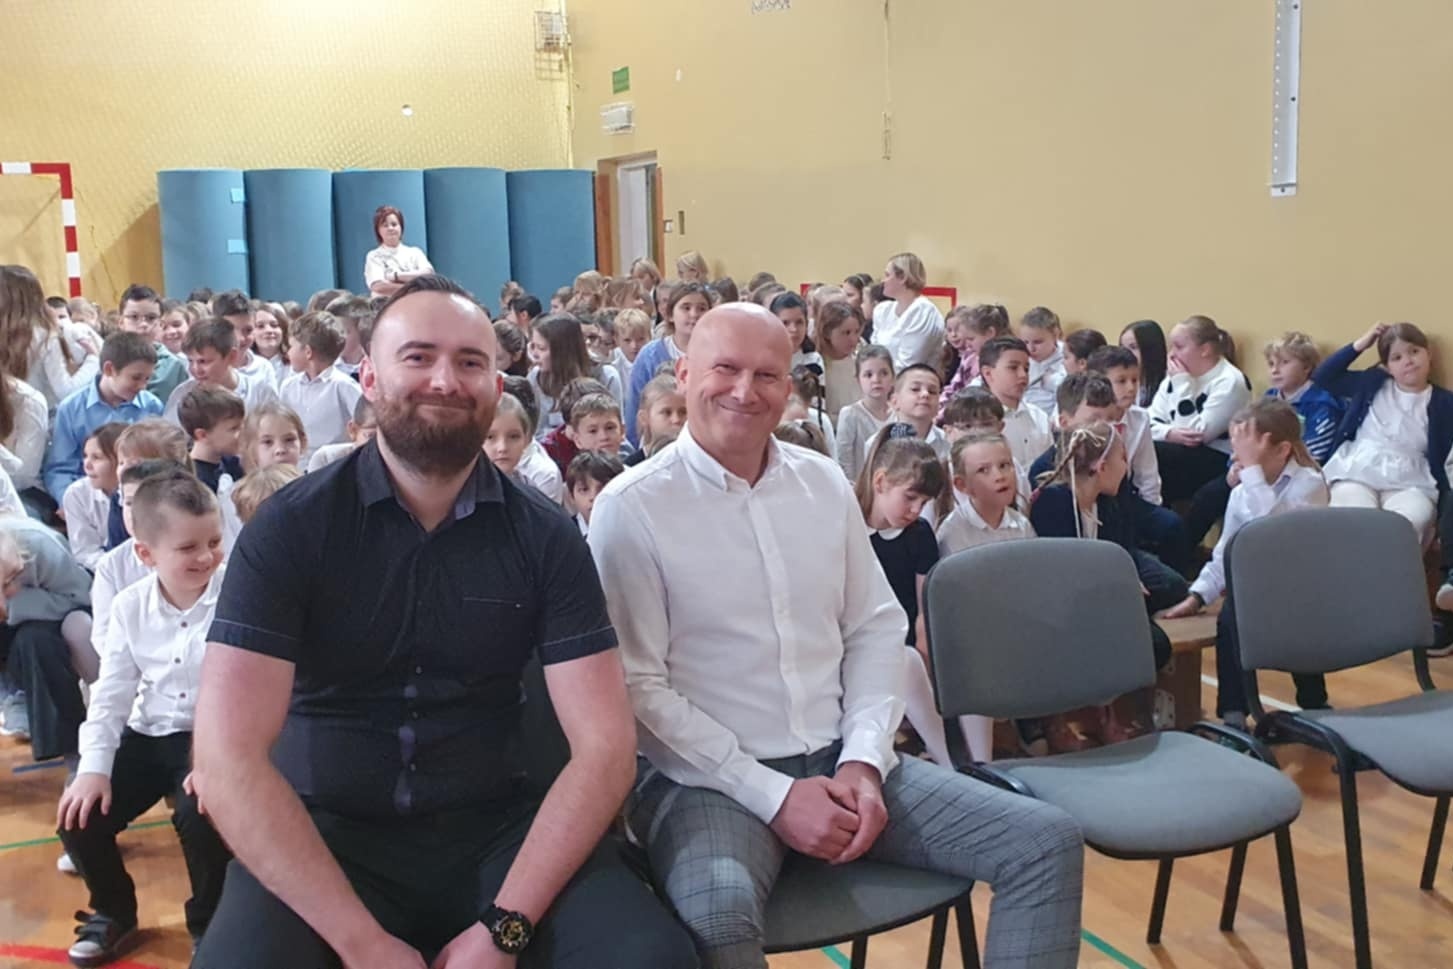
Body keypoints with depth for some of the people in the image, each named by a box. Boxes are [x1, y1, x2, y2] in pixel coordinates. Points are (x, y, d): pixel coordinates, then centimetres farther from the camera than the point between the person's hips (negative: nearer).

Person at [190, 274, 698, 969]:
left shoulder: (545, 537, -1)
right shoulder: (289, 527, -6)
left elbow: (603, 745, -6)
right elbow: (227, 759, -14)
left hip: (495, 830, 1)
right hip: (328, 835, -1)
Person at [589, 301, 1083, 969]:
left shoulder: (825, 482, 8)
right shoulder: (630, 507, -9)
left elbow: (876, 627, 11)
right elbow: (638, 687, -12)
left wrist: (863, 759, -4)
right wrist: (771, 796, -16)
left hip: (841, 761, 6)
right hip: (709, 779, -5)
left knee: (1048, 844, -3)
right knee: (717, 908, -39)